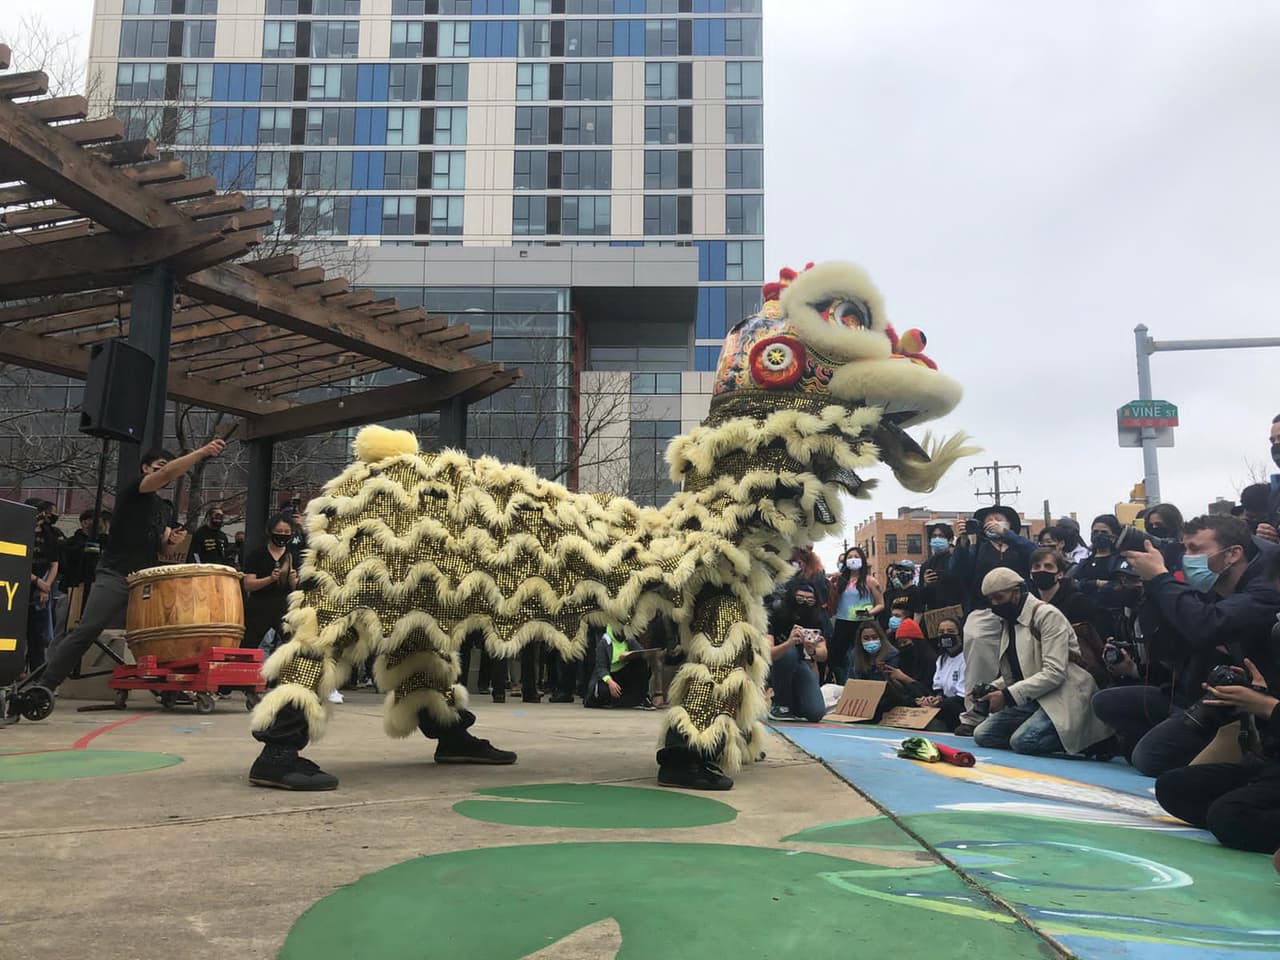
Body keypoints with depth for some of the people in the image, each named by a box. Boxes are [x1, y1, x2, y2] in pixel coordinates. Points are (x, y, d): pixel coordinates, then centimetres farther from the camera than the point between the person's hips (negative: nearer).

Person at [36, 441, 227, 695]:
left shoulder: (163, 508, 20)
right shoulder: (133, 490, -2)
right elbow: (167, 475, -21)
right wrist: (202, 452, -31)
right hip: (114, 577, -8)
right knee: (88, 629, -13)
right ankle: (45, 684, -8)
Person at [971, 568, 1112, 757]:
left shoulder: (1047, 615, -12)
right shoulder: (1007, 621, 14)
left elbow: (1054, 673, -22)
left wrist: (1007, 695, -24)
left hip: (1062, 699, -9)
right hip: (1031, 699, 9)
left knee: (1022, 741, -29)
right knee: (982, 735, -6)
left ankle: (1090, 741, -8)